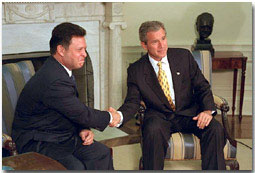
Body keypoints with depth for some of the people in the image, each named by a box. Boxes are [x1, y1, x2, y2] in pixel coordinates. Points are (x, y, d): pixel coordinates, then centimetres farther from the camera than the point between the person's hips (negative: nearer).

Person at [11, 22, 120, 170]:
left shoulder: (59, 70, 6)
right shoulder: (54, 81, -28)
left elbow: (75, 111, 15)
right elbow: (82, 114, -20)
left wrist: (83, 129, -3)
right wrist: (110, 118, -4)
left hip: (61, 136, 10)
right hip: (37, 143, -10)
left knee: (102, 153, 1)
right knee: (76, 167, -30)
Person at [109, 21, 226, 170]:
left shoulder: (184, 56, 4)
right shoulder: (136, 70, 2)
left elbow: (202, 86, 5)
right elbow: (133, 102, -3)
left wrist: (208, 110, -14)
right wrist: (119, 116, -26)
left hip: (189, 114, 2)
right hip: (159, 117, -1)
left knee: (215, 128, -26)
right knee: (153, 131, -35)